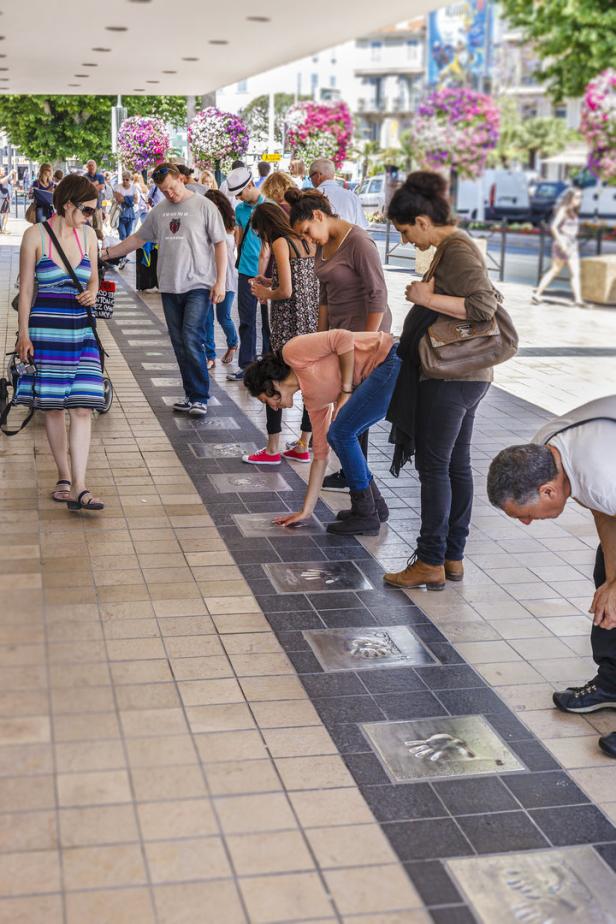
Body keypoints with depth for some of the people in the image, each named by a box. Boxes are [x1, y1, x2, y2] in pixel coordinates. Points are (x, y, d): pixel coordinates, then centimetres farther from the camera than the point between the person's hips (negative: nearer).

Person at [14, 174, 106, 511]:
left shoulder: (88, 235, 8)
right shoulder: (36, 235, -4)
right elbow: (26, 287, -2)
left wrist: (91, 293, -5)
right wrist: (24, 333, -6)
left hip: (81, 330, 3)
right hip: (46, 329, -3)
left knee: (83, 407, -8)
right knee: (52, 407, 4)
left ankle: (78, 488, -9)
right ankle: (64, 478, 17)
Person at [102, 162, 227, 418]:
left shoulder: (204, 206, -4)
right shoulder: (159, 212, 11)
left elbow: (220, 244, -4)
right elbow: (138, 238, 19)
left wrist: (220, 281, -10)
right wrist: (108, 252, 13)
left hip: (198, 285, -6)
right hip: (169, 287, 6)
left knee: (192, 341, -13)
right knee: (179, 344, 8)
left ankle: (200, 397, -4)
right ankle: (191, 394, 17)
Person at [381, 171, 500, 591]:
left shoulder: (457, 250, -16)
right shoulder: (452, 246, 14)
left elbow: (484, 305, -27)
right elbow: (488, 292, 20)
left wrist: (428, 298, -20)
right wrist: (428, 296, 12)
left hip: (451, 379, -10)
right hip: (465, 376, 10)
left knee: (434, 466, -4)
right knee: (457, 465, 13)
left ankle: (431, 563, 3)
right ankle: (453, 557, 21)